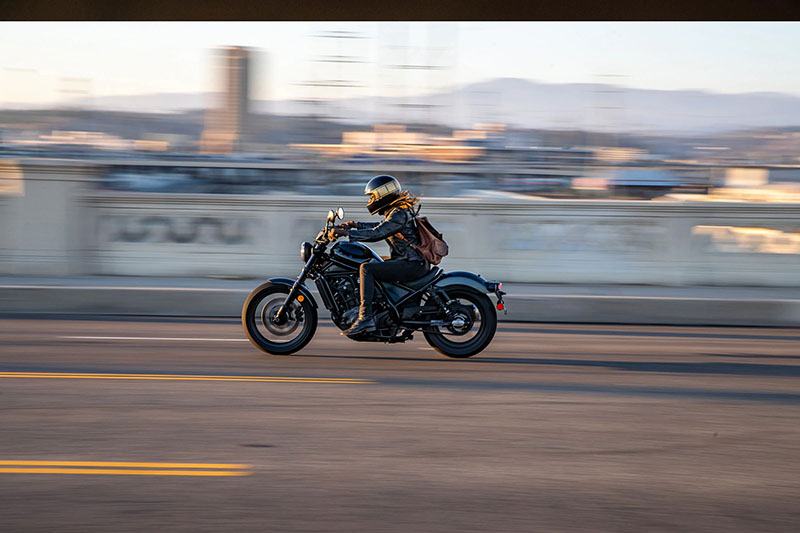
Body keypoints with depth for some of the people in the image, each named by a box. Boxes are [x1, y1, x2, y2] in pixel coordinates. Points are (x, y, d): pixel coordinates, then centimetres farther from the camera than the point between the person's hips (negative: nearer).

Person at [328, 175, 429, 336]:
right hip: (416, 262, 11)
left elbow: (376, 234, -26)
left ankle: (365, 316, -30)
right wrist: (356, 225, 23)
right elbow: (381, 227, 33)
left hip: (413, 265, -11)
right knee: (373, 266, 25)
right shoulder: (399, 211, 16)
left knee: (366, 268, -21)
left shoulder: (399, 214, -15)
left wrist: (347, 232, -26)